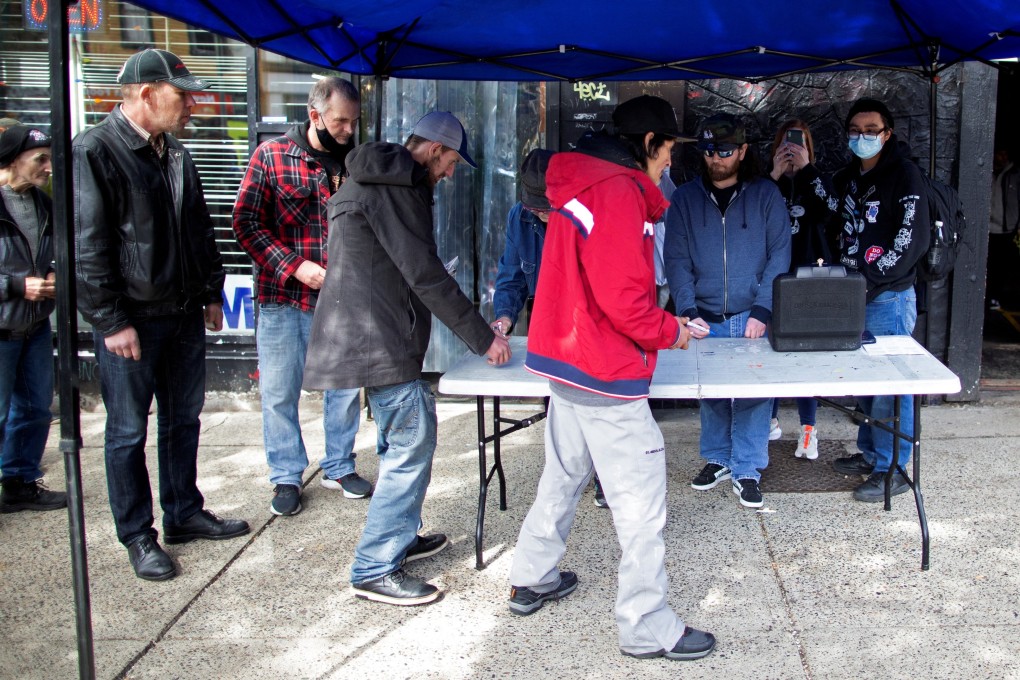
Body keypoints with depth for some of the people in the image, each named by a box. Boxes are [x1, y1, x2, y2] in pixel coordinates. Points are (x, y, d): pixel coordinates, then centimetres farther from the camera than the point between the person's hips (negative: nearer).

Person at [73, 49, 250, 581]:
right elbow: (87, 246, -16)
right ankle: (138, 536, 15)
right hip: (131, 322, -7)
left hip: (184, 315, 8)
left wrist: (210, 292, 16)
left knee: (183, 420, 16)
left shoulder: (176, 154, 12)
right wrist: (111, 321, -17)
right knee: (128, 431, 4)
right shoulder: (94, 152, -13)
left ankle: (184, 513, 30)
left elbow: (200, 230, 21)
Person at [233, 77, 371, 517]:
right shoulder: (271, 156, -4)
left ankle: (339, 467, 29)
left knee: (346, 386, 11)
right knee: (279, 393, 5)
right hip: (283, 298, -3)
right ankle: (286, 477, 20)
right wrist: (295, 267, -14)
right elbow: (246, 222, -6)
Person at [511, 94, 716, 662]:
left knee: (564, 476, 23)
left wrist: (664, 320, 18)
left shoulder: (580, 185, 14)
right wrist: (669, 331, -6)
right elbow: (622, 296, -23)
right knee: (641, 503, -2)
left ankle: (532, 582, 36)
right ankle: (649, 629, 6)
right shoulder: (620, 192, -17)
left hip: (565, 361, 10)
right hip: (606, 377, -10)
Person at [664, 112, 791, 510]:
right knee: (710, 393, 9)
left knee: (754, 393, -1)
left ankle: (746, 471, 11)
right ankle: (717, 459, 26)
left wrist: (762, 311, -14)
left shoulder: (765, 195, 2)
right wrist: (688, 312, -12)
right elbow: (677, 261, 0)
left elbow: (779, 256, -3)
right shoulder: (685, 198, 5)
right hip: (706, 320, 1)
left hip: (753, 319, -1)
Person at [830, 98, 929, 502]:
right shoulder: (846, 179, 15)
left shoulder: (904, 174, -8)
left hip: (889, 297, -7)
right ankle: (869, 453, 28)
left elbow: (913, 238, -16)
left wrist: (870, 279, -18)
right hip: (854, 295, 8)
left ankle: (892, 468, 4)